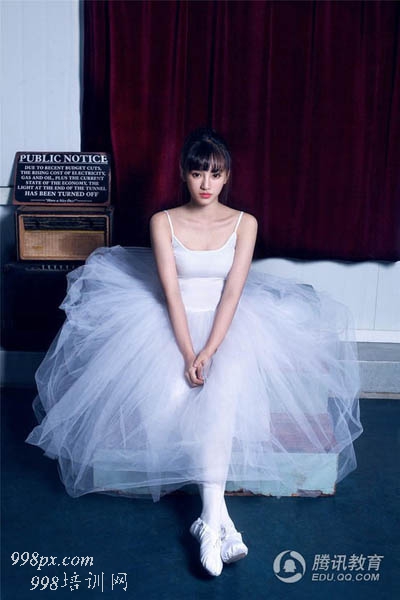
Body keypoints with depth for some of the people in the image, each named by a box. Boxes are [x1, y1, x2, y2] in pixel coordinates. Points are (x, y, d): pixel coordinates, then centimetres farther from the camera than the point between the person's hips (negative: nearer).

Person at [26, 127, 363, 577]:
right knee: (172, 394, -28)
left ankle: (210, 520, -29)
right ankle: (220, 516, -21)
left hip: (227, 322, 0)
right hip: (174, 323, 0)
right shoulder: (163, 222, 0)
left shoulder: (244, 223, 1)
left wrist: (209, 351, -21)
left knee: (224, 386, -31)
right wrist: (187, 353, -20)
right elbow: (171, 292, -9)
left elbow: (233, 292, -8)